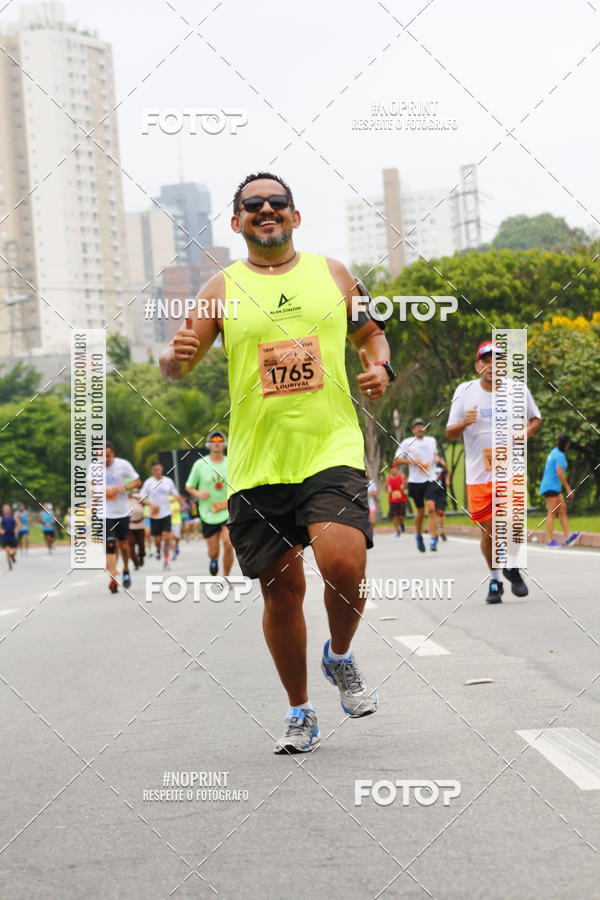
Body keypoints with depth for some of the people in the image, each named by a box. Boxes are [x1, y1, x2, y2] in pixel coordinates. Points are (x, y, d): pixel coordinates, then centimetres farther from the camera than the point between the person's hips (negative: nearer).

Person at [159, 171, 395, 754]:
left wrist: (379, 368, 1)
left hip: (332, 449, 0)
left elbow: (370, 334, 22)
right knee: (282, 588, 5)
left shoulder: (331, 273, 10)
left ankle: (340, 658, 13)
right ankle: (299, 714, 22)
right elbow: (176, 367, 3)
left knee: (344, 566, -19)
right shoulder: (224, 289, 6)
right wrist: (176, 356, -21)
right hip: (257, 462, 1)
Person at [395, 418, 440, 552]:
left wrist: (437, 458, 8)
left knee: (431, 508, -16)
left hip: (430, 480, 1)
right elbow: (397, 461, 3)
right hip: (415, 481, -1)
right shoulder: (407, 443, 3)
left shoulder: (432, 440, 13)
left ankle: (433, 539, -19)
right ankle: (418, 535, 31)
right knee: (420, 512, 4)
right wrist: (411, 461, -12)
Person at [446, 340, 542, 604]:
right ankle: (494, 580, 24)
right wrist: (464, 423, -18)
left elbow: (536, 419, 16)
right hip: (478, 474, 1)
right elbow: (450, 434, 4)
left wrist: (525, 432, -6)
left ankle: (513, 569, 14)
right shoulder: (464, 391, 0)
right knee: (487, 532, 3)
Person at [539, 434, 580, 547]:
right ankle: (550, 540, -9)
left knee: (563, 510, 6)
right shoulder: (560, 456, -15)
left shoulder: (554, 452, 15)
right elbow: (560, 473, -24)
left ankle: (567, 538, 1)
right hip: (551, 487, -10)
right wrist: (567, 488, -19)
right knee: (552, 513, -9)